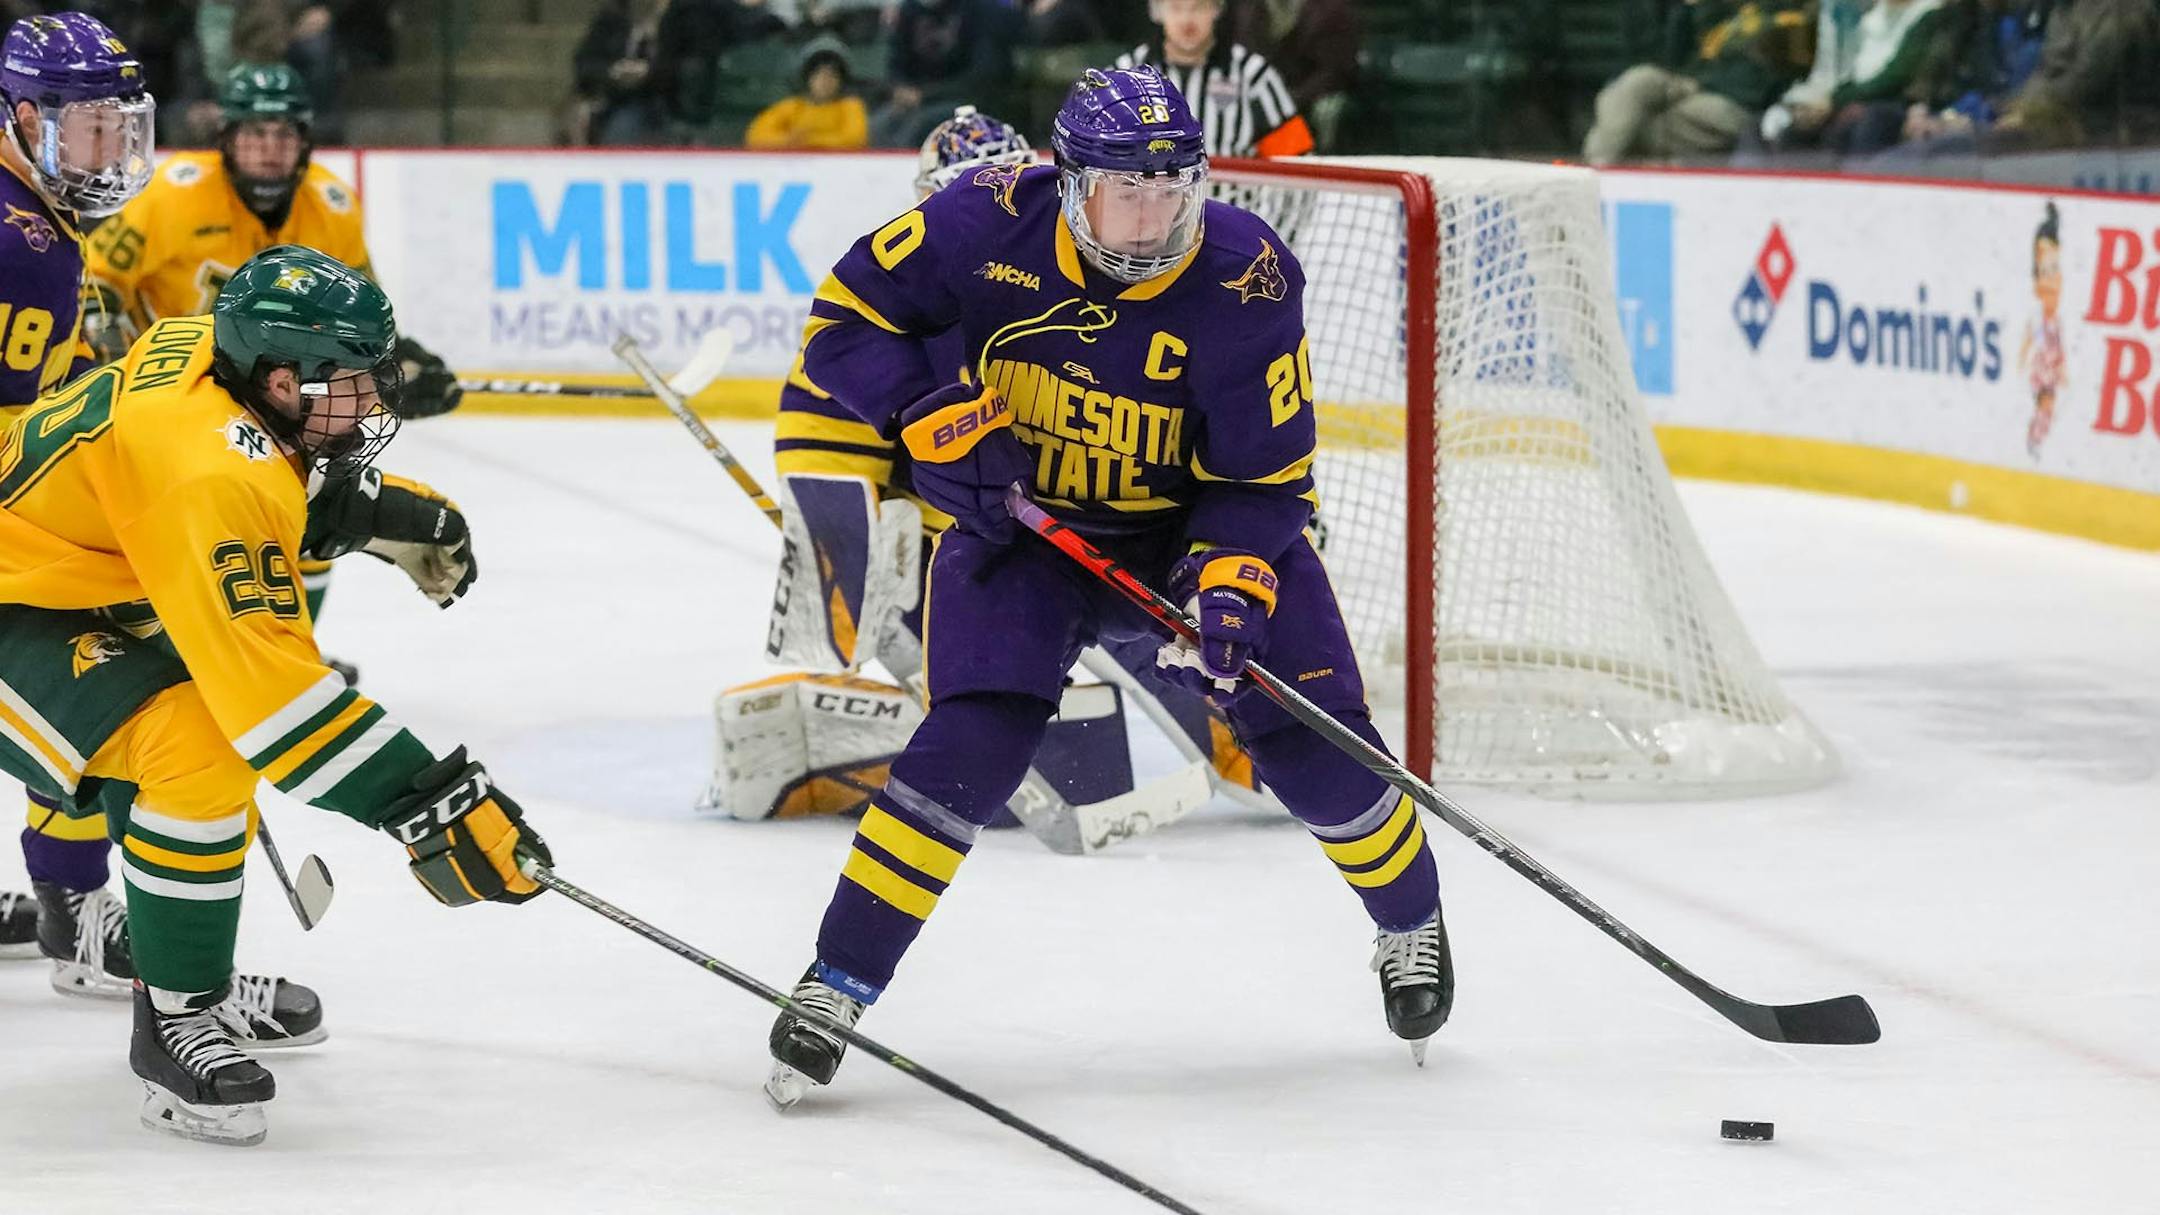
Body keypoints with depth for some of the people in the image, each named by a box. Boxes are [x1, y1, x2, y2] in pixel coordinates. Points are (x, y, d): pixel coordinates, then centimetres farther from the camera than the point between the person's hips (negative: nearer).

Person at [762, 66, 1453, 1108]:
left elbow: (1267, 479, -16)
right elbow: (846, 315, -11)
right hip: (1020, 520, 0)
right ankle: (837, 984, -9)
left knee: (1312, 744, -6)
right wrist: (932, 418, -24)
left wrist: (1229, 584, -32)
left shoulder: (1246, 282, -22)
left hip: (1196, 528, 0)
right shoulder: (991, 222, -21)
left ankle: (1412, 925, 25)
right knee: (971, 747, -20)